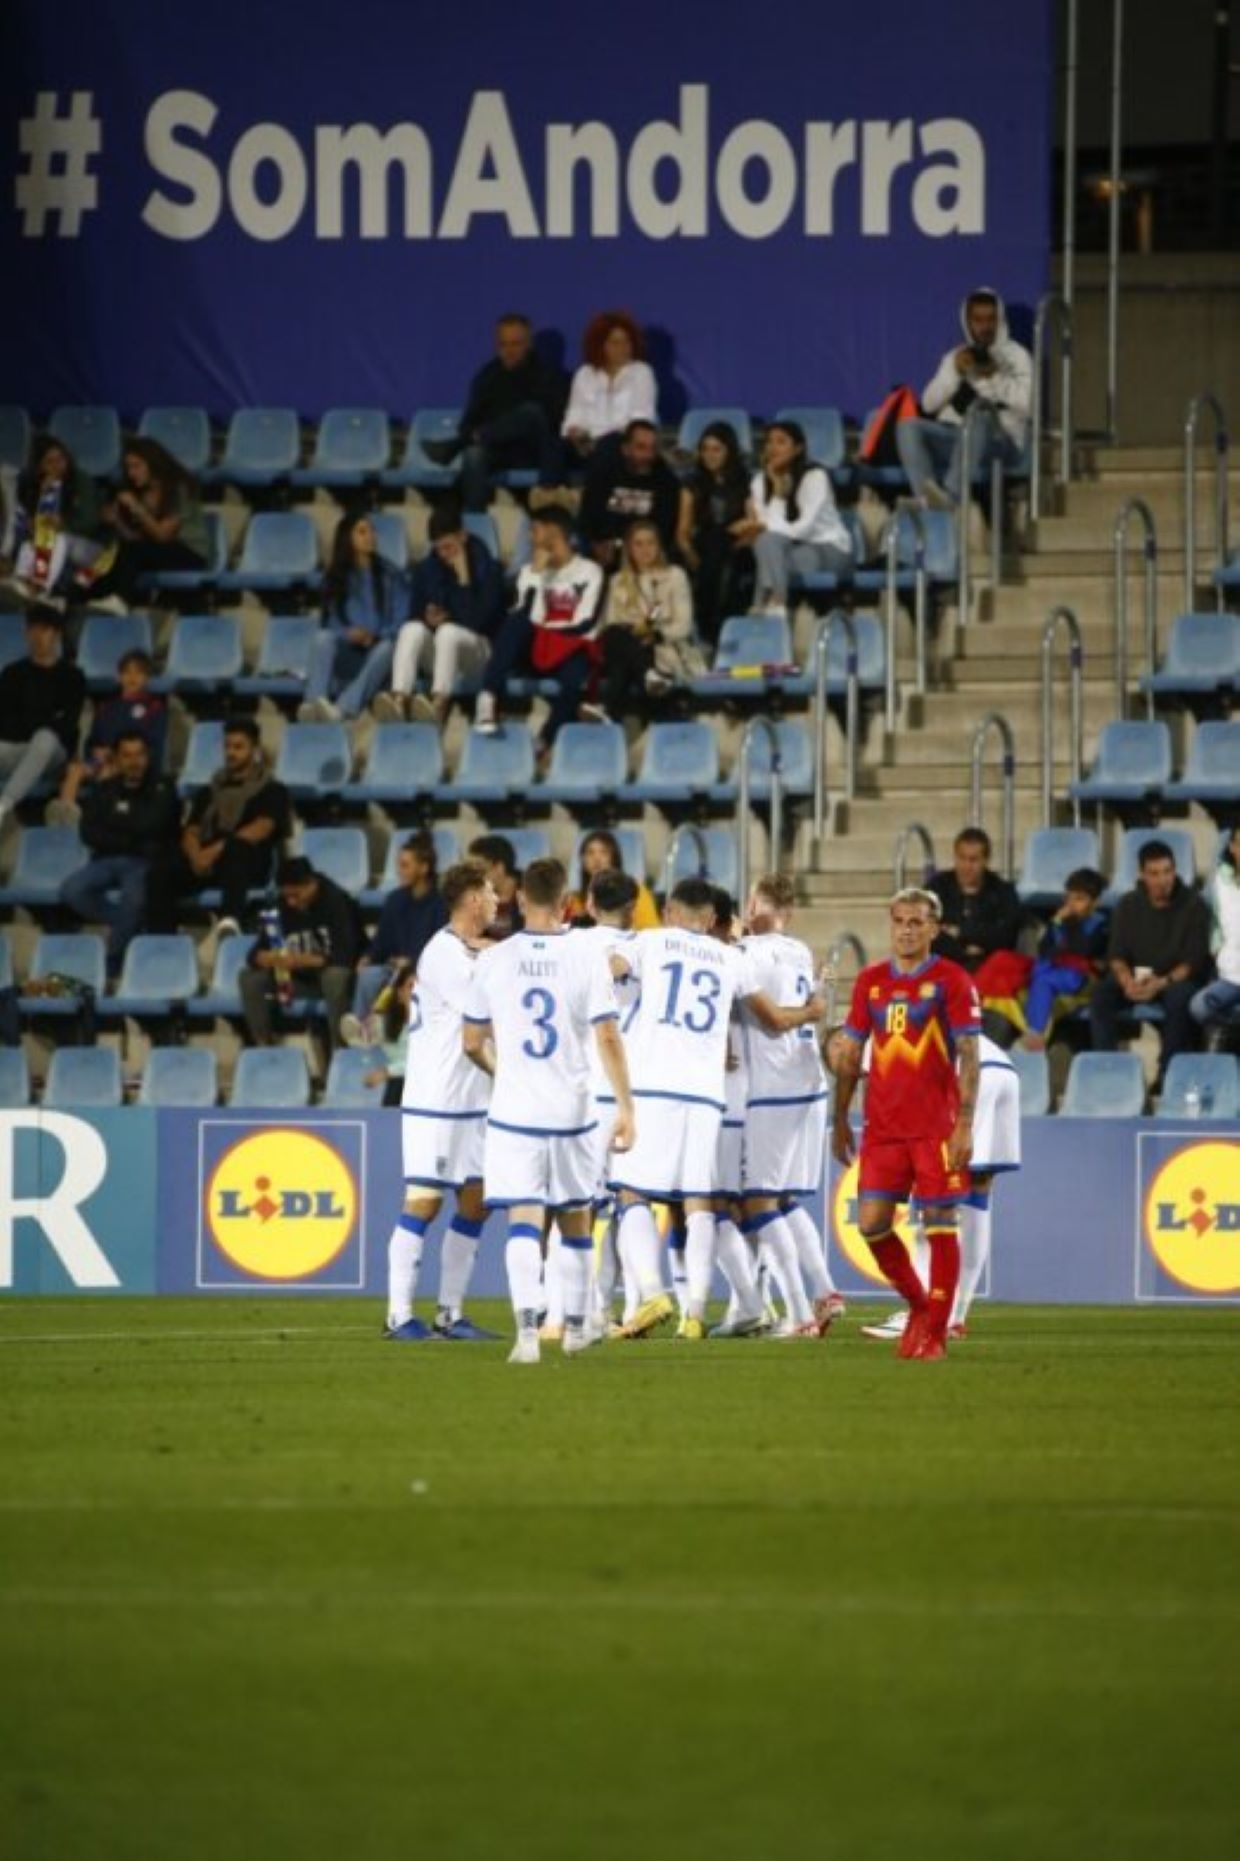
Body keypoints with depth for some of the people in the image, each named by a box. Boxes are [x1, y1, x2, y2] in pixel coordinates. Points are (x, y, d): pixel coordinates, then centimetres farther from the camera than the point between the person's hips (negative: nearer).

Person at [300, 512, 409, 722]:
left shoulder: (391, 575, 6)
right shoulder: (336, 577, 11)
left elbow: (402, 622, -1)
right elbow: (332, 623, 6)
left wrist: (377, 636, -19)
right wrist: (349, 634, -17)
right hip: (347, 653, 1)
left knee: (386, 648, -37)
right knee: (324, 638, -30)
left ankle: (343, 708, -56)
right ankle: (314, 702, -53)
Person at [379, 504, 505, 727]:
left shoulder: (488, 569, -4)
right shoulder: (426, 570, 7)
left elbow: (479, 621, -14)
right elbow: (414, 616, 8)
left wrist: (464, 579, -18)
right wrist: (428, 619, -14)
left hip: (478, 652, -4)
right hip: (436, 653, 4)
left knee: (448, 632, -37)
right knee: (412, 630, -29)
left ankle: (440, 704, -57)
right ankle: (399, 699, -51)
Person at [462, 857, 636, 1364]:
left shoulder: (494, 960, 0)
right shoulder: (587, 955, -5)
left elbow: (473, 1043, 9)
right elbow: (608, 1039, -8)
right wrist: (625, 1107, -2)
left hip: (514, 1112, 0)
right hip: (572, 1111, 0)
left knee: (524, 1222, -5)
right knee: (575, 1221, 17)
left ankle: (527, 1328, -23)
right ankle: (575, 1327, 30)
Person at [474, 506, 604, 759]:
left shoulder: (589, 572, 2)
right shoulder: (530, 571, 11)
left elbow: (585, 624, -10)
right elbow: (531, 617, -6)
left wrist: (543, 625, -4)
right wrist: (538, 575, -9)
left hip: (572, 650, -3)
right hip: (535, 650, 3)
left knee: (575, 677, -40)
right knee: (517, 621, -32)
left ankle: (544, 742, -41)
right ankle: (488, 700, -44)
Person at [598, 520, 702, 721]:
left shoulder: (674, 575, 11)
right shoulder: (619, 582, 20)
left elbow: (683, 626, 1)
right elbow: (610, 626, 7)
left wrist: (656, 633, -19)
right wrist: (635, 630, -16)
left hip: (669, 654, -3)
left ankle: (612, 710, -55)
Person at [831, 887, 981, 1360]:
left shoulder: (952, 981, -3)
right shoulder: (870, 981, 10)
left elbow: (969, 1056, -6)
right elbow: (851, 1055, 16)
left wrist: (965, 1124, -14)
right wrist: (841, 1121, 13)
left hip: (936, 1127, -4)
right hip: (882, 1125, 4)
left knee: (940, 1224, -3)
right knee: (872, 1224, 0)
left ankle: (935, 1333, 3)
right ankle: (918, 1305, 21)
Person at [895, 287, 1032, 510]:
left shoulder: (1016, 356, 12)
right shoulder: (955, 357, 23)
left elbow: (1027, 403, -3)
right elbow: (929, 404, 12)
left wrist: (995, 377, -9)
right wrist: (955, 373, 0)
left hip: (999, 440, -4)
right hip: (951, 437, 4)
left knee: (978, 417, -39)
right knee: (908, 427, -25)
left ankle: (950, 495, -54)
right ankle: (926, 497, -47)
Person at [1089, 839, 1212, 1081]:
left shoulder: (1194, 905, -5)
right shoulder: (1128, 905, 5)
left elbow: (1194, 961, -10)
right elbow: (1116, 954, 2)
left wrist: (1162, 983, -27)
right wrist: (1127, 981, -22)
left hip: (1177, 979, -3)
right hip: (1137, 977, 3)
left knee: (1180, 997, -38)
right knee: (1101, 992, -27)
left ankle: (1168, 1071, -33)